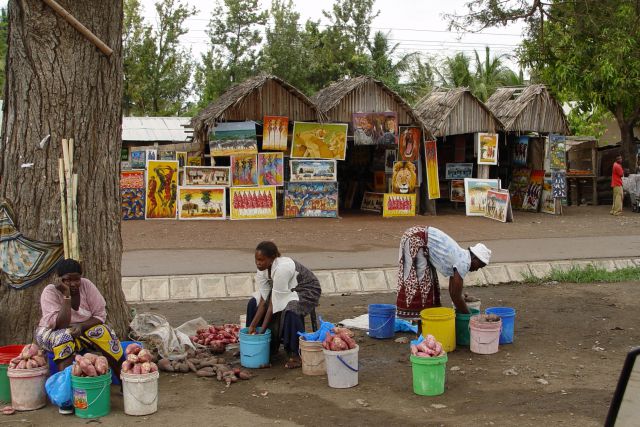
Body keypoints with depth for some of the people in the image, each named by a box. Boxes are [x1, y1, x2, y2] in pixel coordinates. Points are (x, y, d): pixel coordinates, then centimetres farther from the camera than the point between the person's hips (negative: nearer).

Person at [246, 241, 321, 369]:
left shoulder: (282, 268, -36)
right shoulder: (262, 270, -12)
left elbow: (274, 302, -32)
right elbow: (264, 299, -11)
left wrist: (263, 329, -28)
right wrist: (252, 325, -17)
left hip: (306, 291, -8)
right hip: (286, 290, 8)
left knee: (290, 310, -37)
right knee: (254, 303, -2)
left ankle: (295, 355, -23)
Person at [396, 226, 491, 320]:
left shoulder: (461, 258, 13)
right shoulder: (463, 262, -14)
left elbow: (453, 291, 21)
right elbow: (455, 296, -11)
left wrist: (461, 310, 23)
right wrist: (468, 316, 0)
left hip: (418, 237, 10)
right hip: (416, 239, -10)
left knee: (426, 280, 12)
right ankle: (413, 318, -2)